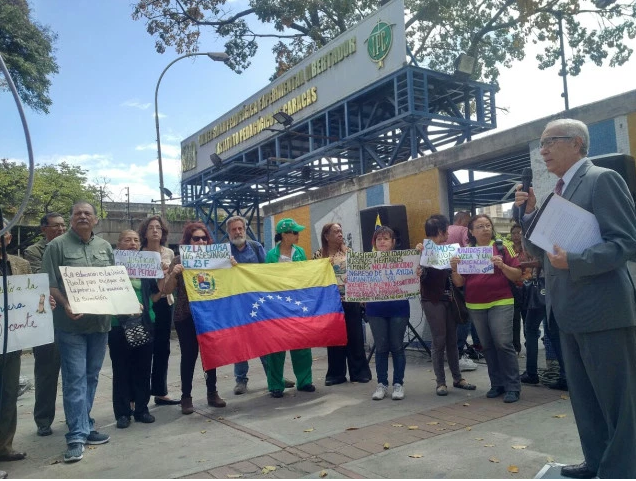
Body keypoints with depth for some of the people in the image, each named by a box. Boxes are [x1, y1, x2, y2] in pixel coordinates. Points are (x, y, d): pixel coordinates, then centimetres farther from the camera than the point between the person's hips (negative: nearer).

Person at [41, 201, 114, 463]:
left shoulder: (105, 247, 12)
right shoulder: (57, 245, -2)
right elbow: (50, 283, -6)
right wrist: (66, 305, -20)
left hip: (100, 321, 5)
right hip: (71, 323, -5)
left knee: (91, 376, 12)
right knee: (75, 378, -5)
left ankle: (84, 427, 25)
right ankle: (77, 435, 1)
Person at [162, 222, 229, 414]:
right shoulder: (179, 261, -2)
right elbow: (167, 290, -5)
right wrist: (173, 274, -23)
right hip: (186, 317, -2)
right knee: (189, 356, 0)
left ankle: (212, 392, 21)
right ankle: (186, 396, 12)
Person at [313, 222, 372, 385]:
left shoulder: (349, 252, 5)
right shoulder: (318, 255, 2)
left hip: (351, 300, 0)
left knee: (355, 337, 5)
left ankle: (359, 372, 16)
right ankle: (336, 374, 17)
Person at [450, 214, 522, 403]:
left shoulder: (503, 248, -1)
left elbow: (517, 276, -2)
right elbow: (459, 283, 6)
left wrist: (502, 266, -19)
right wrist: (454, 268, -13)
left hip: (501, 303, -3)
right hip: (475, 306, 4)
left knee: (503, 343, -9)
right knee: (487, 346, 8)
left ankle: (513, 387, 0)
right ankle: (497, 384, 18)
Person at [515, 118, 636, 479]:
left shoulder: (602, 179, -11)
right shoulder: (560, 191, 15)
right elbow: (540, 249, 15)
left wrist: (574, 262, -27)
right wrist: (530, 212, 1)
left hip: (603, 310, -9)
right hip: (571, 312, 9)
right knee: (584, 396, 19)